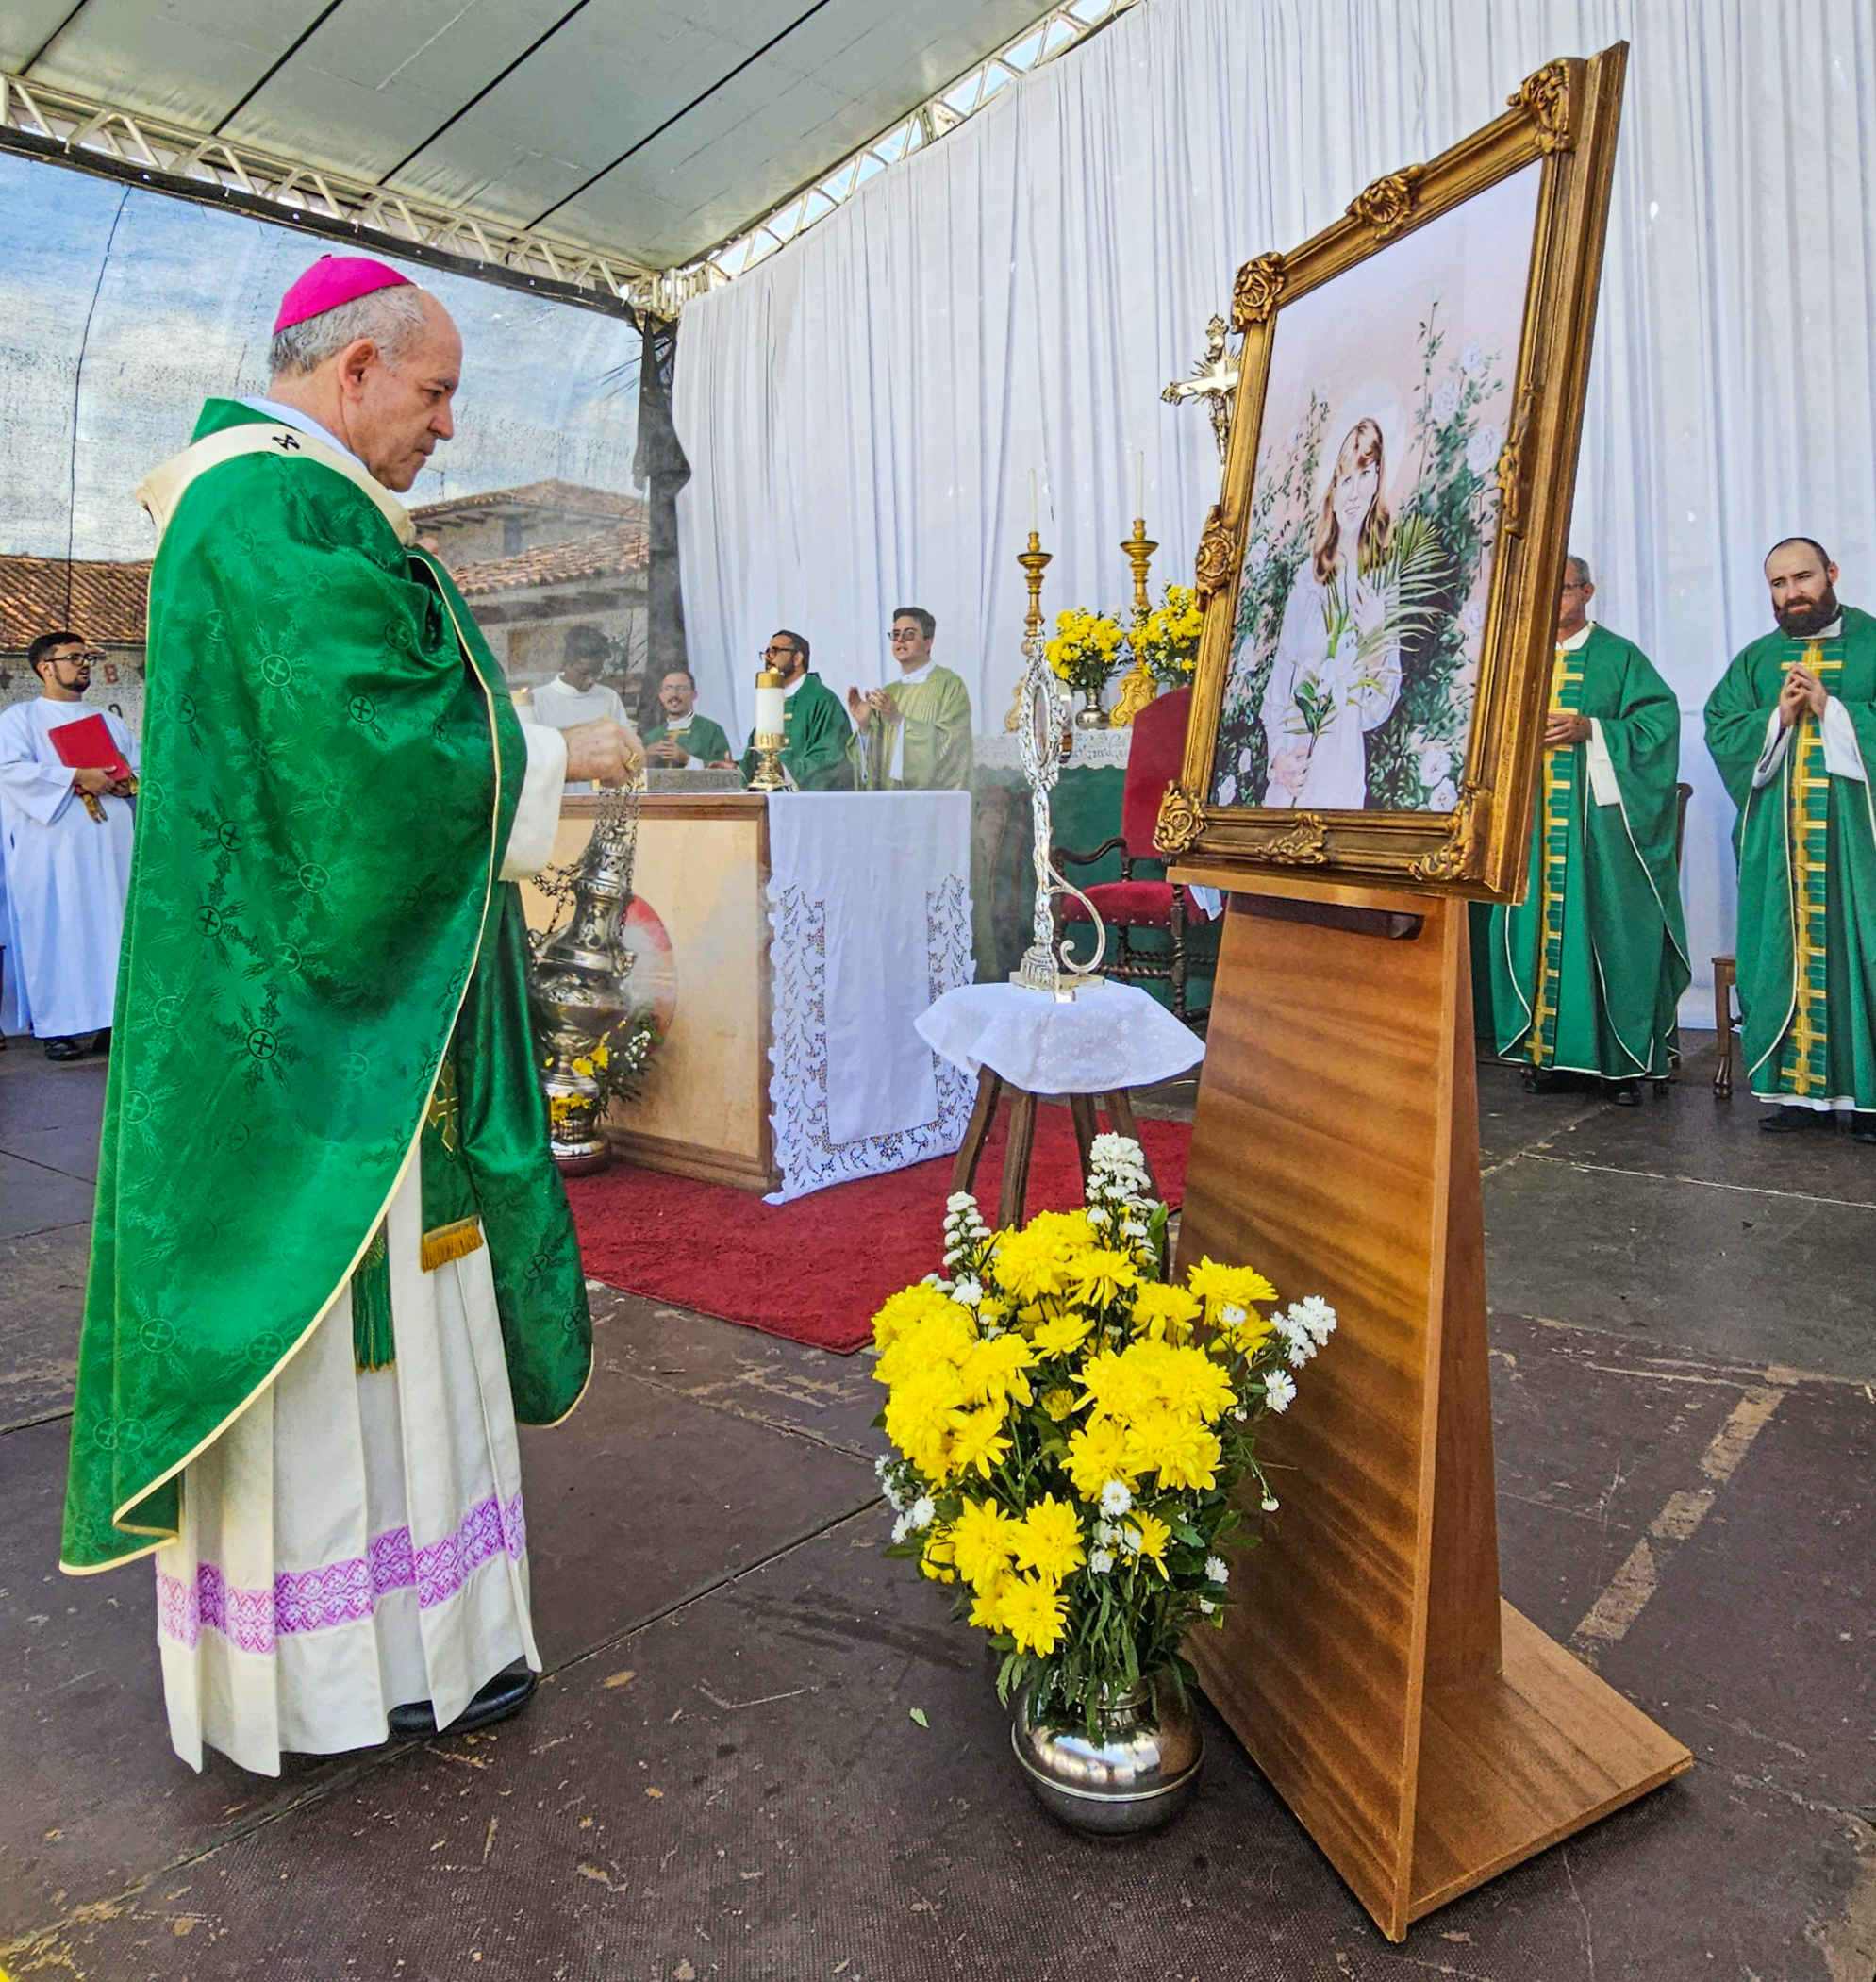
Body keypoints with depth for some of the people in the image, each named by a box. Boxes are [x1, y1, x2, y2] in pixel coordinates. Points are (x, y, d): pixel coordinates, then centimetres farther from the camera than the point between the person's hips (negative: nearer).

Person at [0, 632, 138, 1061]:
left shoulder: (109, 721, 22)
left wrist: (129, 783, -7)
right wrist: (76, 778, -17)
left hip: (110, 844, 4)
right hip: (52, 846, -4)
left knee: (109, 927, 0)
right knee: (58, 930, -6)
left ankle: (108, 1018, 2)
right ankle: (62, 1025, -4)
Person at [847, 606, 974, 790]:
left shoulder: (950, 686, -5)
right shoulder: (887, 694, 11)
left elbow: (947, 745, -16)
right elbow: (875, 758, 5)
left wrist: (899, 720, -21)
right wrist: (864, 726, -13)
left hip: (935, 799, -4)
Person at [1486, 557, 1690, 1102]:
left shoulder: (1619, 657, 5)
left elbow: (1660, 718, -3)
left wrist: (1591, 730, -15)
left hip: (1600, 822, -3)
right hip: (1534, 821, 4)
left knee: (1608, 928, -4)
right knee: (1538, 926, 1)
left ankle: (1625, 1058, 2)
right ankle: (1543, 1048, 8)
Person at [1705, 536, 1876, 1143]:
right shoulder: (1755, 659, 16)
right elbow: (1720, 730, 6)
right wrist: (1778, 717, -9)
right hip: (1777, 836, 3)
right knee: (1784, 953, 2)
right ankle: (1797, 1086, 8)